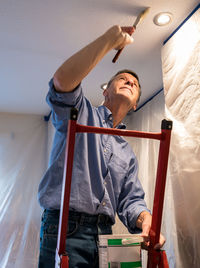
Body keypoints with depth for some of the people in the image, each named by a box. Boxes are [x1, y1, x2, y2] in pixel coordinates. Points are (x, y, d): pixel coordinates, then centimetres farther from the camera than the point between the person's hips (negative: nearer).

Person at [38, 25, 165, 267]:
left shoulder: (128, 153, 19)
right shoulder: (80, 112, 4)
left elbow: (130, 201, 11)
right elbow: (62, 80, -19)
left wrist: (145, 218, -14)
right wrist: (111, 38, -13)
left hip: (105, 236, 6)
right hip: (65, 229, -5)